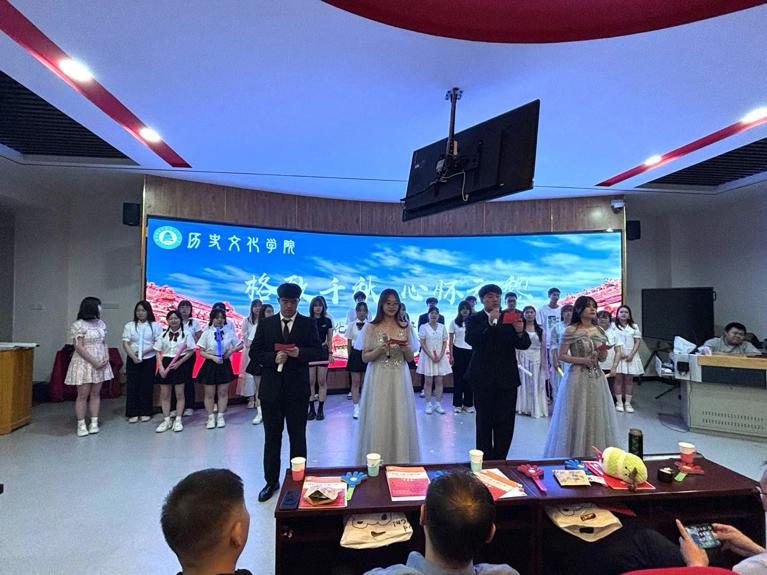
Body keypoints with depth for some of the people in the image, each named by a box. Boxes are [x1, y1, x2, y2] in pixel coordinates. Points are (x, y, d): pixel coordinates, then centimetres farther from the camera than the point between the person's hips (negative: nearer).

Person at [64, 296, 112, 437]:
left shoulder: (101, 324, 9)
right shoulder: (79, 325, -11)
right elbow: (79, 347, -14)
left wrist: (107, 357, -4)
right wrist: (94, 362, -16)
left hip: (101, 364, 6)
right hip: (84, 363, -6)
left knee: (96, 394, 9)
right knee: (83, 395, 0)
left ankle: (94, 423, 15)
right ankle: (81, 425, 9)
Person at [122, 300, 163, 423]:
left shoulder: (155, 325, 1)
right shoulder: (129, 325, 7)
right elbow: (125, 343, 0)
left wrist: (145, 351, -16)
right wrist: (133, 356, -14)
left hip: (149, 359, -1)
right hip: (133, 360, 1)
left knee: (147, 385, 3)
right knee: (133, 385, 3)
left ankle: (146, 412, 14)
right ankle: (133, 413, 13)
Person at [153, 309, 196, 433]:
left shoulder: (186, 333, -3)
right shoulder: (163, 334, 6)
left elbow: (191, 351, -4)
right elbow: (158, 352, 4)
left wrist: (179, 362, -13)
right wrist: (161, 367, -8)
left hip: (180, 364, -3)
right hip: (166, 364, 3)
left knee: (179, 394, 5)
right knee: (164, 394, 7)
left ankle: (178, 420, 14)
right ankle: (166, 420, 18)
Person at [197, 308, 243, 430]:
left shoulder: (229, 332, -2)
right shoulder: (206, 333, -4)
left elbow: (240, 345, 8)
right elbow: (201, 352, -4)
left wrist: (232, 350, -10)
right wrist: (213, 357, -18)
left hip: (225, 364, 1)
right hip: (210, 365, -1)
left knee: (223, 392, 9)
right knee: (209, 394, 7)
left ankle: (220, 416, 22)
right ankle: (211, 417, 21)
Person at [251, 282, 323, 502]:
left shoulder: (308, 323, 1)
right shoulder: (265, 324, 4)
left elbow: (317, 352, -4)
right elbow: (255, 353, 1)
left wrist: (299, 353, -22)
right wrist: (273, 358, -17)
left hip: (297, 390, -1)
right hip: (271, 389, 1)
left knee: (298, 437, 11)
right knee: (271, 437, 12)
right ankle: (271, 481, 27)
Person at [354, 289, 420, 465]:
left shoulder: (406, 327, 6)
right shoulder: (371, 328, 0)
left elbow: (410, 358, 9)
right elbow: (365, 358, -1)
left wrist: (405, 349, -12)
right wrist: (380, 350, -18)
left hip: (399, 380, 2)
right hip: (378, 380, -2)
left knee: (400, 420, 5)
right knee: (378, 421, 1)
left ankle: (400, 461, 20)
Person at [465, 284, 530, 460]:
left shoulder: (510, 318, 5)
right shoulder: (474, 319, -1)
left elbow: (524, 345, 0)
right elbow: (471, 340, -18)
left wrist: (520, 332, -22)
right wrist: (490, 323, -26)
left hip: (507, 378, 2)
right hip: (484, 378, -2)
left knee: (506, 423, 5)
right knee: (484, 422, 11)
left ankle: (500, 459, 20)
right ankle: (485, 459, 24)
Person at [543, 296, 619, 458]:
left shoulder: (599, 331, 8)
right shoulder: (571, 331, -8)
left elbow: (602, 358, 14)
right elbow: (561, 355, -7)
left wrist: (603, 351, -8)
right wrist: (582, 360, -18)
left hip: (596, 378, 5)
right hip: (577, 378, -5)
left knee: (596, 416, 9)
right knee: (577, 417, 1)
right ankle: (574, 455, 13)